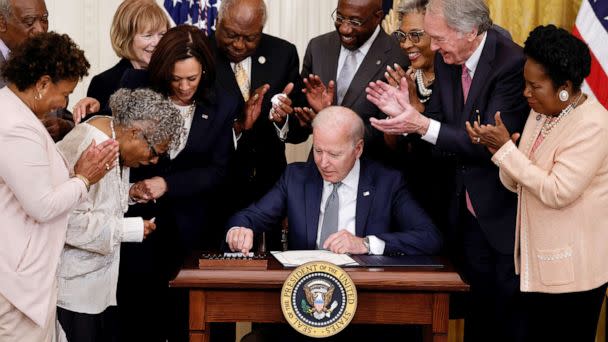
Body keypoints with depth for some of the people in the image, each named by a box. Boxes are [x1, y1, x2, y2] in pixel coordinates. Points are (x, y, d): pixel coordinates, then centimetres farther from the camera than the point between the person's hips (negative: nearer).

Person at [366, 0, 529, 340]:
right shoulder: (446, 59, 2)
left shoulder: (512, 63, -21)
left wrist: (423, 124, -31)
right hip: (468, 215, 7)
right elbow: (438, 122, 8)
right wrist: (407, 112, -13)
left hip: (506, 215, -6)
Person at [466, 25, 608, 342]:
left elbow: (557, 192, -24)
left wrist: (506, 148, -21)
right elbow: (518, 184, 8)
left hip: (571, 270, -8)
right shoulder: (540, 113, 8)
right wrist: (498, 149, -12)